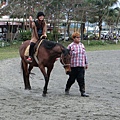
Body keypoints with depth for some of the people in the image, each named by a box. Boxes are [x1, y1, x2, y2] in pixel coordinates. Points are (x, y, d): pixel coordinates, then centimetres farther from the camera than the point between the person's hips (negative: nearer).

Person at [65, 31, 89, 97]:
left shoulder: (82, 45, 11)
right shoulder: (70, 46, -5)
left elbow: (85, 55, 17)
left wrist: (86, 63, 17)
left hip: (81, 66, 3)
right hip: (73, 66, -3)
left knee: (81, 79, -2)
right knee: (72, 79, 7)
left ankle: (83, 92, -2)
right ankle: (67, 89, 30)